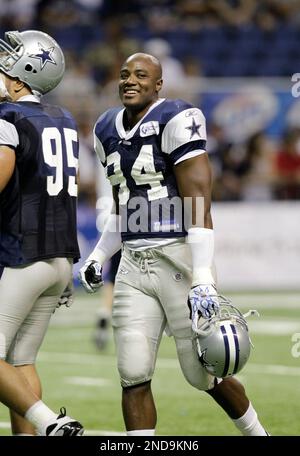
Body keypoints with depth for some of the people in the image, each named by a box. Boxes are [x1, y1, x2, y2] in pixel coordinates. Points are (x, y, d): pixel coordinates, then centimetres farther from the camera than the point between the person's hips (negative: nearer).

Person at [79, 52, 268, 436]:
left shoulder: (176, 121, -12)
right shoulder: (108, 130, 13)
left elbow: (198, 205, -16)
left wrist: (203, 279, -22)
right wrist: (98, 257, 14)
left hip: (180, 258, -6)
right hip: (135, 266, 6)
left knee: (204, 373, 3)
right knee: (133, 377, -2)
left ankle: (256, 433, 29)